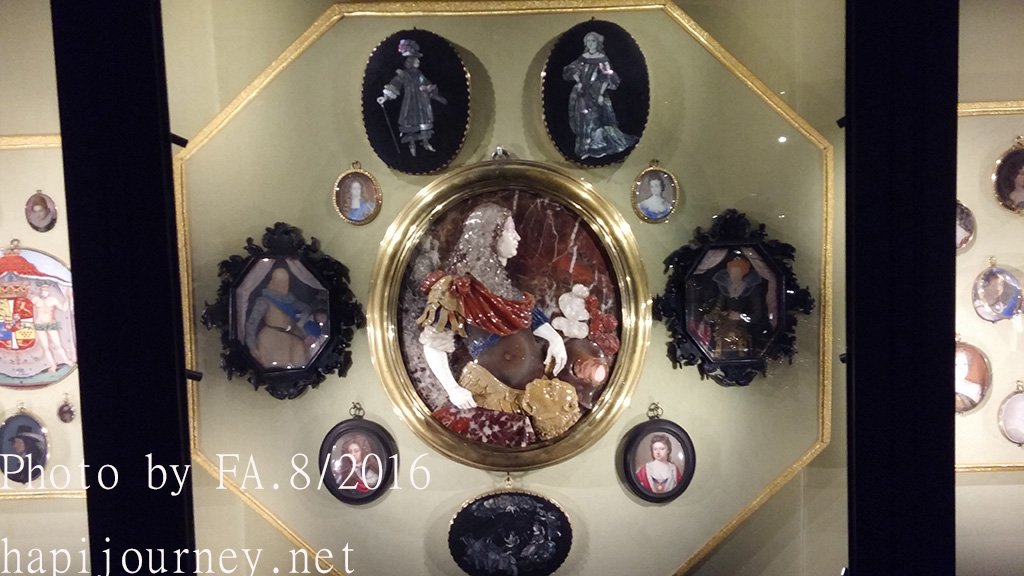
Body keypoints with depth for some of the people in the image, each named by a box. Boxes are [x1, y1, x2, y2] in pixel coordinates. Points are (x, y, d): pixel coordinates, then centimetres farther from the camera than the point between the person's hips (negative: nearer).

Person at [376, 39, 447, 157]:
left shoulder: (419, 74, 12)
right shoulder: (403, 75, -6)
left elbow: (429, 86, 22)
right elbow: (393, 86, -12)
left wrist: (438, 97, 25)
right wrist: (385, 97, -24)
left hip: (422, 104, 6)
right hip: (410, 104, -5)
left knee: (424, 122, 6)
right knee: (411, 123, -3)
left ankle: (425, 143, 14)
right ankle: (412, 144, 5)